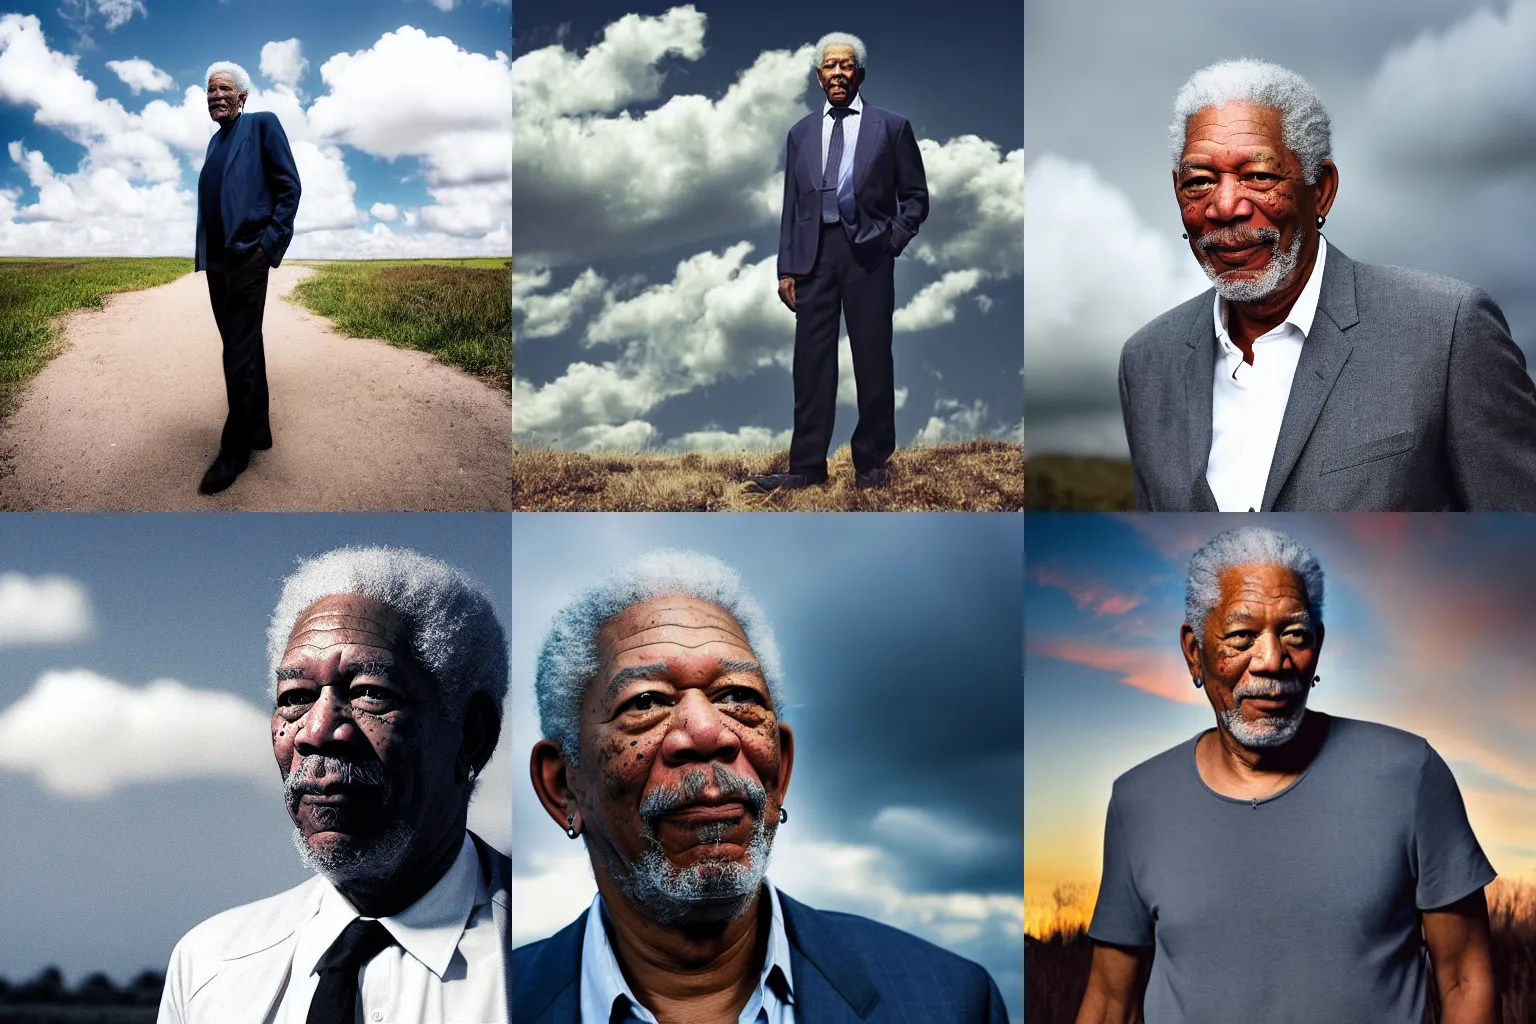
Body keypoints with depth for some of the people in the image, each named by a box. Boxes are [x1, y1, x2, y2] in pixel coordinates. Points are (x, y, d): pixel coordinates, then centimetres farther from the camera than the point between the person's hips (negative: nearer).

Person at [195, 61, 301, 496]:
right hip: (216, 260, 7)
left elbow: (289, 186, -6)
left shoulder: (262, 125, -2)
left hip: (247, 255, -7)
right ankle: (257, 431, 21)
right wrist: (204, 253, 11)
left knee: (239, 355, -9)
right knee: (244, 350, 13)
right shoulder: (216, 140, 19)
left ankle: (236, 450, -6)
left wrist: (270, 243, -12)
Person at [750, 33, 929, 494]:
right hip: (815, 253, 3)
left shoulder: (890, 127, 5)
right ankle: (806, 467, 4)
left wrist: (891, 242, -5)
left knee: (872, 360, 2)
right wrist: (787, 268, 7)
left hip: (867, 253, -3)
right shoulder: (801, 133, 14)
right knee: (811, 361, 1)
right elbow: (791, 204, 13)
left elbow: (915, 197, 7)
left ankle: (872, 463, 11)